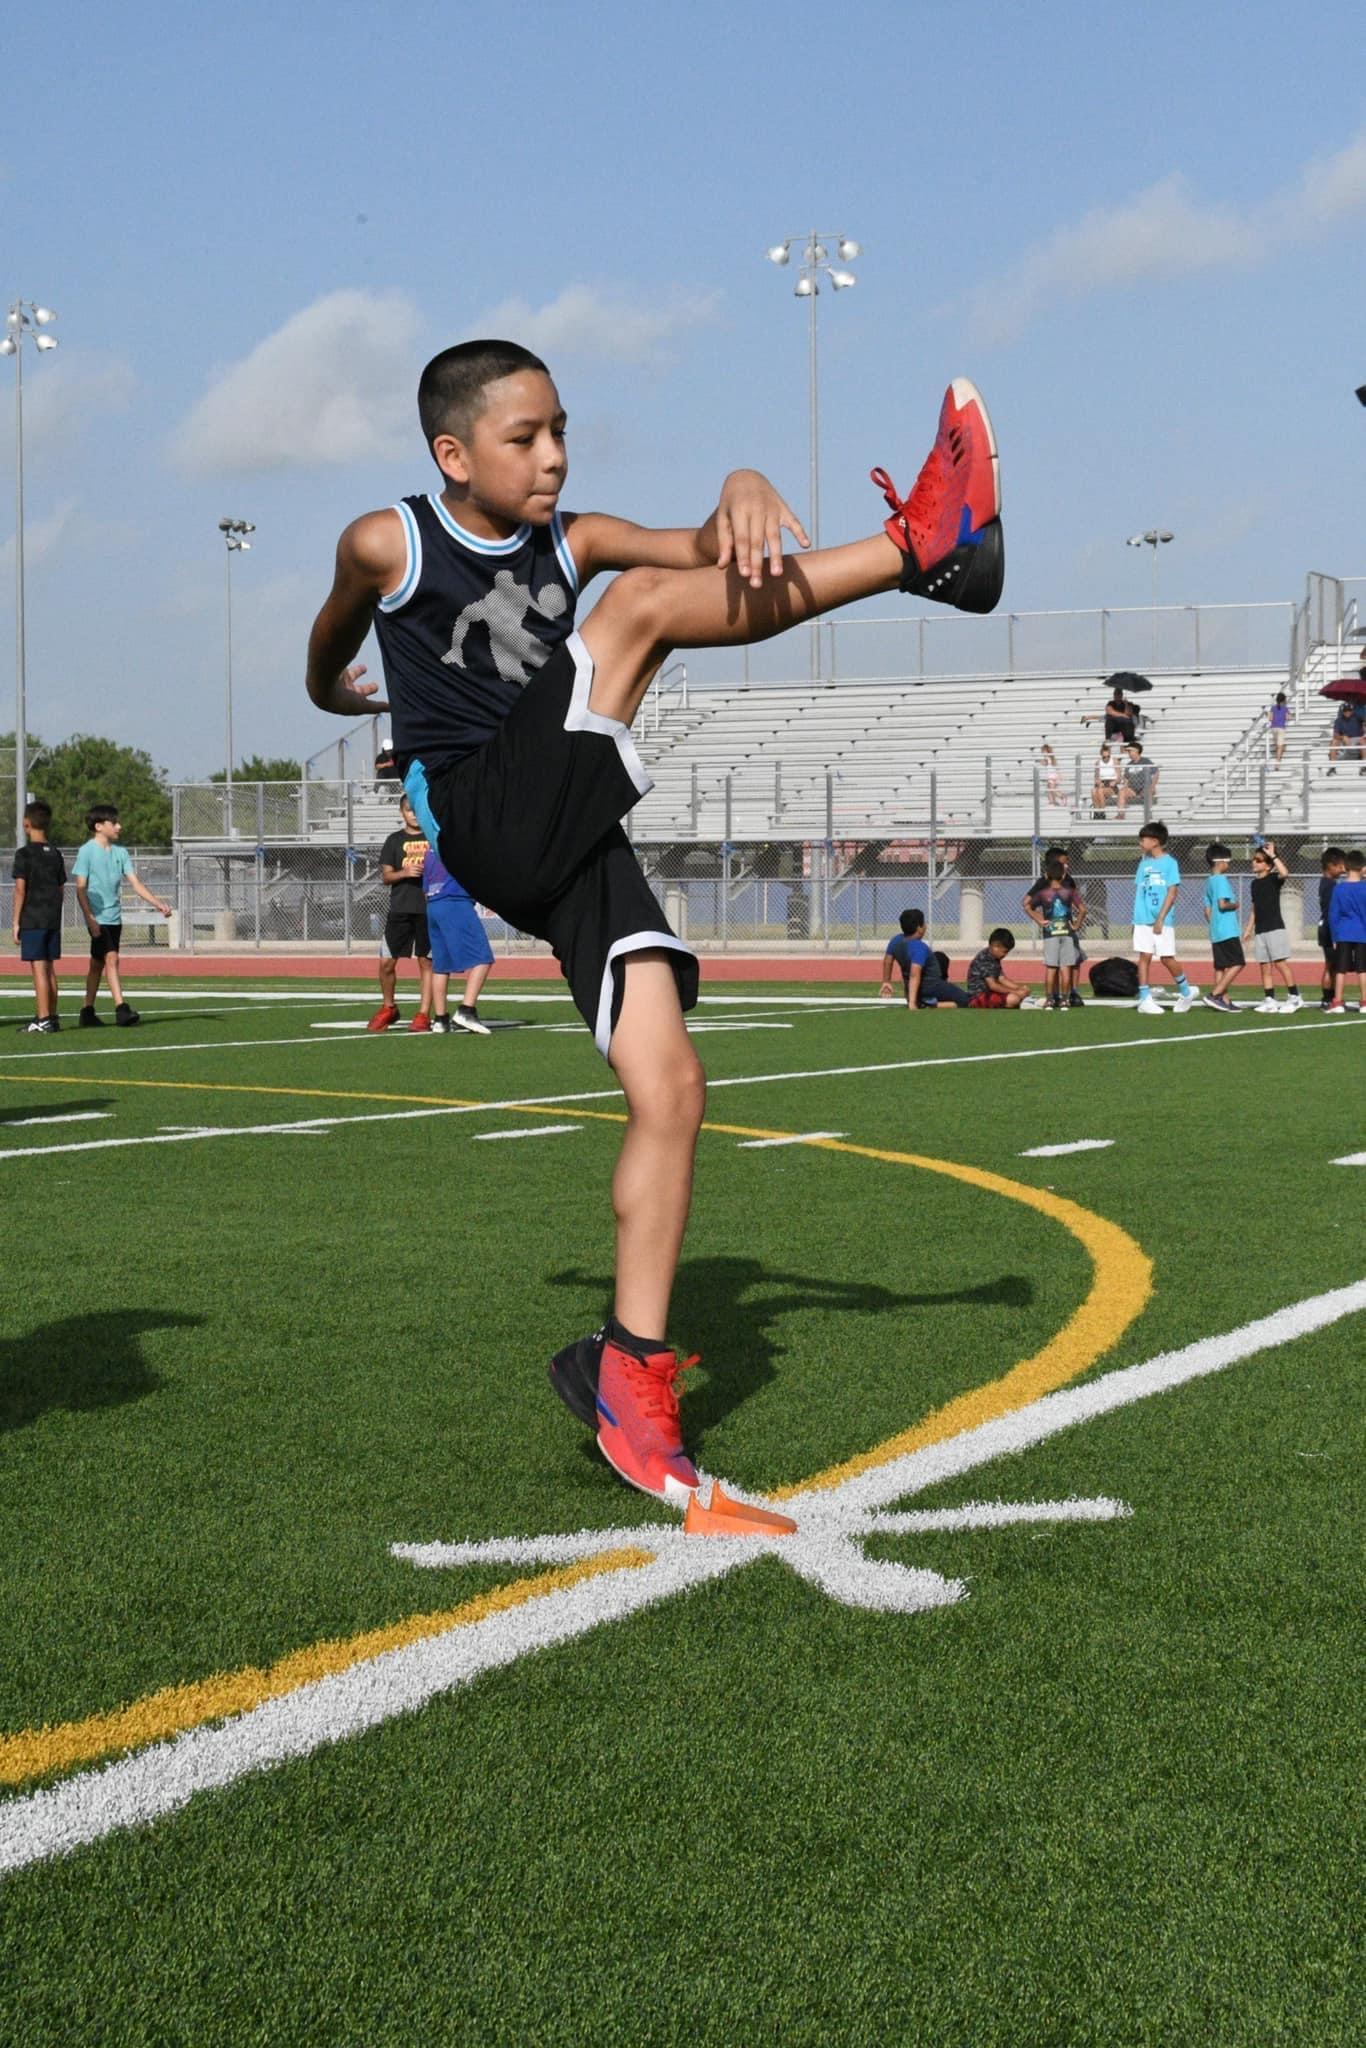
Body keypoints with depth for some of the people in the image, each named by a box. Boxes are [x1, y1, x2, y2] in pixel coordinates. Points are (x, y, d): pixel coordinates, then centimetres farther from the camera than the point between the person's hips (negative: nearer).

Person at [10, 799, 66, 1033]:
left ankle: (43, 1019, -8)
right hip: (53, 919, 6)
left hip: (32, 919, -6)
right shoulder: (56, 854, 9)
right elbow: (60, 889, 12)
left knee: (39, 968, -6)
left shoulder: (24, 854, -9)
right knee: (49, 968, 11)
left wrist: (16, 922, -7)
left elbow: (20, 889, -11)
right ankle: (52, 1017, 14)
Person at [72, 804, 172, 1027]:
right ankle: (121, 1008, -23)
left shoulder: (120, 852, 9)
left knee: (98, 964, 11)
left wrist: (158, 904, -5)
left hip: (114, 917, 6)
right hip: (97, 918, -6)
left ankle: (88, 1011, 18)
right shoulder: (87, 851, -7)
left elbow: (135, 884, 6)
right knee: (111, 958, -17)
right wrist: (90, 918, -18)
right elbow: (81, 889, -9)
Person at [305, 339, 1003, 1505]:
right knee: (642, 604, -18)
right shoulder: (389, 545, 0)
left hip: (574, 842, 5)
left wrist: (745, 493, -27)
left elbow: (707, 546, -4)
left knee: (670, 1086, -6)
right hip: (485, 825, -5)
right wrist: (330, 690, 43)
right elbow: (338, 627, 22)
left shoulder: (574, 541, 11)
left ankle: (630, 1370, 1)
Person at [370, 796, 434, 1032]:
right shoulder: (395, 840, 10)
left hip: (429, 909, -1)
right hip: (400, 909, 1)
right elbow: (386, 876, 6)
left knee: (427, 962, -1)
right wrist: (406, 872, -13)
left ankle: (423, 1014, 3)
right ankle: (388, 1008, 18)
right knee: (386, 962, -1)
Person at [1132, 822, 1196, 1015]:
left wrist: (1160, 919, -15)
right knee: (1144, 957, 0)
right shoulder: (1144, 863, 13)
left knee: (1167, 958, -3)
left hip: (1163, 921, -5)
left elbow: (1171, 894, -9)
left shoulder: (1169, 863, -4)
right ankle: (1145, 999, 2)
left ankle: (1186, 992, 17)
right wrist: (1136, 917, 7)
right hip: (1142, 919, 5)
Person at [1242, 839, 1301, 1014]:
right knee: (1265, 966, 4)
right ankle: (1269, 1000, 6)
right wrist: (1248, 929, 19)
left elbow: (1285, 873, -30)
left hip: (1275, 927, -7)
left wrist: (1272, 855, -22)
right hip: (1260, 930, 7)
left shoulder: (1274, 878, -5)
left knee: (1280, 963, -9)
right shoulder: (1255, 883, 15)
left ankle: (1294, 996, -2)